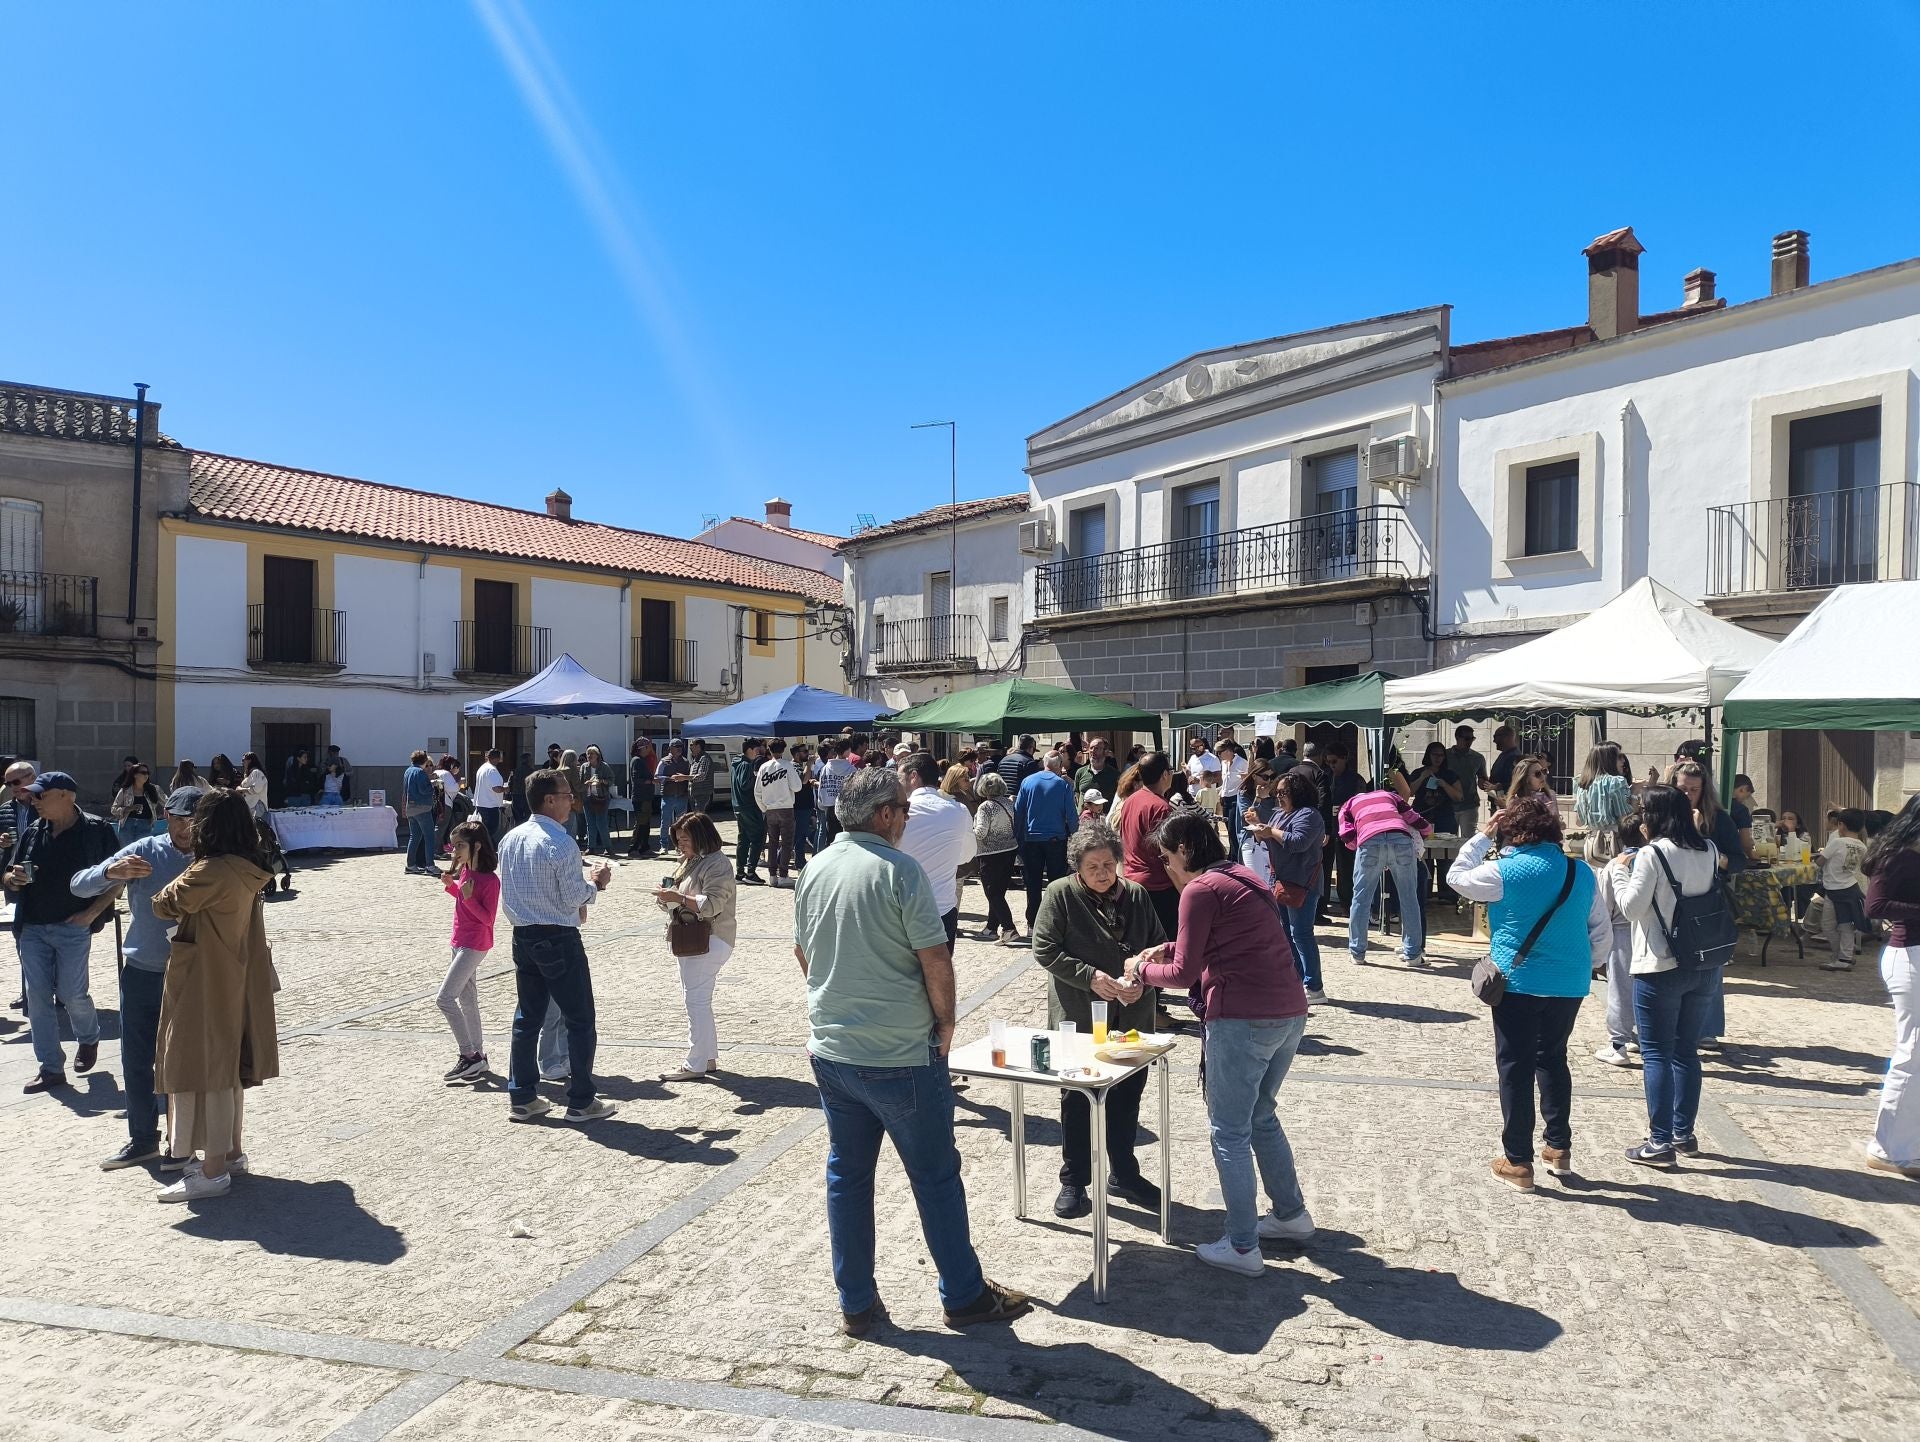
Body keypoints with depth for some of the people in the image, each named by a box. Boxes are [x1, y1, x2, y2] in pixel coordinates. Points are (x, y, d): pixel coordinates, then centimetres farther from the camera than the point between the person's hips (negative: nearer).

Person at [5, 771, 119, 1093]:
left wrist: (93, 912, -14)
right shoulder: (32, 832, 8)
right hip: (32, 928, 5)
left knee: (72, 994, -1)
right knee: (37, 996, 3)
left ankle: (88, 1039, 31)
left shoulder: (96, 831, -7)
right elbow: (11, 877, 16)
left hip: (73, 928, -5)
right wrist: (14, 879, -8)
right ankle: (51, 1068, 10)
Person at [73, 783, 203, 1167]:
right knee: (136, 1060, 11)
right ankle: (142, 1139, 27)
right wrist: (110, 872, -28)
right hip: (141, 973, 2)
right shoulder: (144, 852, -5)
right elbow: (79, 885, -8)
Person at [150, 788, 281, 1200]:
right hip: (233, 983, 9)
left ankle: (212, 1171, 5)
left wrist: (183, 878, 0)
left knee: (204, 1070, -1)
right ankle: (231, 1151, 30)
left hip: (203, 986, -9)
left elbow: (165, 905, -16)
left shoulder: (212, 871, -22)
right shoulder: (246, 872, 4)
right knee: (227, 1066, 18)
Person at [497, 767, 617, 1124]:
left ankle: (521, 1097, 21)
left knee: (527, 1017, 16)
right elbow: (573, 899, -17)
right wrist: (595, 882, 0)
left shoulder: (511, 838, 6)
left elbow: (509, 893, 12)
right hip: (558, 940, -8)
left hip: (522, 937, 8)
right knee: (580, 1020, 4)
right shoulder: (561, 844, -19)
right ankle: (580, 1102, 9)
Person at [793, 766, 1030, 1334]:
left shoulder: (814, 870, 4)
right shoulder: (898, 869, -17)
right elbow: (935, 958, -17)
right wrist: (945, 1021, -3)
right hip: (901, 1055, -6)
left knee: (846, 1175, 15)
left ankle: (856, 1303, 25)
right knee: (936, 1176, 8)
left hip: (831, 1049, 6)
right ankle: (964, 1296, 22)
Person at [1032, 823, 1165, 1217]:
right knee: (1077, 1098, 7)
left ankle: (1123, 1174, 33)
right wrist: (1090, 977, -19)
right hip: (1079, 1016, -4)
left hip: (1132, 1016, 4)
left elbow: (1159, 946, 9)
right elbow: (1045, 950, -10)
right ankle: (1073, 1181, 23)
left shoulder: (1136, 895, 3)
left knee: (1127, 1096, 15)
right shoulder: (1060, 894, -8)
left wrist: (1143, 980, -10)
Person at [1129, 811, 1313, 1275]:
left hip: (1244, 1021, -9)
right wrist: (1171, 947, 17)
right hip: (1290, 1013, 9)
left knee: (1229, 1132, 4)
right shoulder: (1242, 876, 16)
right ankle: (1290, 1214, 36)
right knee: (1260, 1116, 25)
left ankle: (1242, 1248, 10)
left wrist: (1142, 968, 9)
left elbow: (1184, 973, -7)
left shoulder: (1201, 889, -10)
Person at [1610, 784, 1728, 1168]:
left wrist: (1620, 871, 2)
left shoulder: (1653, 854, -14)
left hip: (1660, 967, -6)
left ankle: (1660, 1142, 2)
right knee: (1687, 1051, 16)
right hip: (1706, 965, 7)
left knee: (1656, 1054, 0)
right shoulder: (1709, 850, 5)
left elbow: (1631, 907, -13)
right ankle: (1684, 1134, 24)